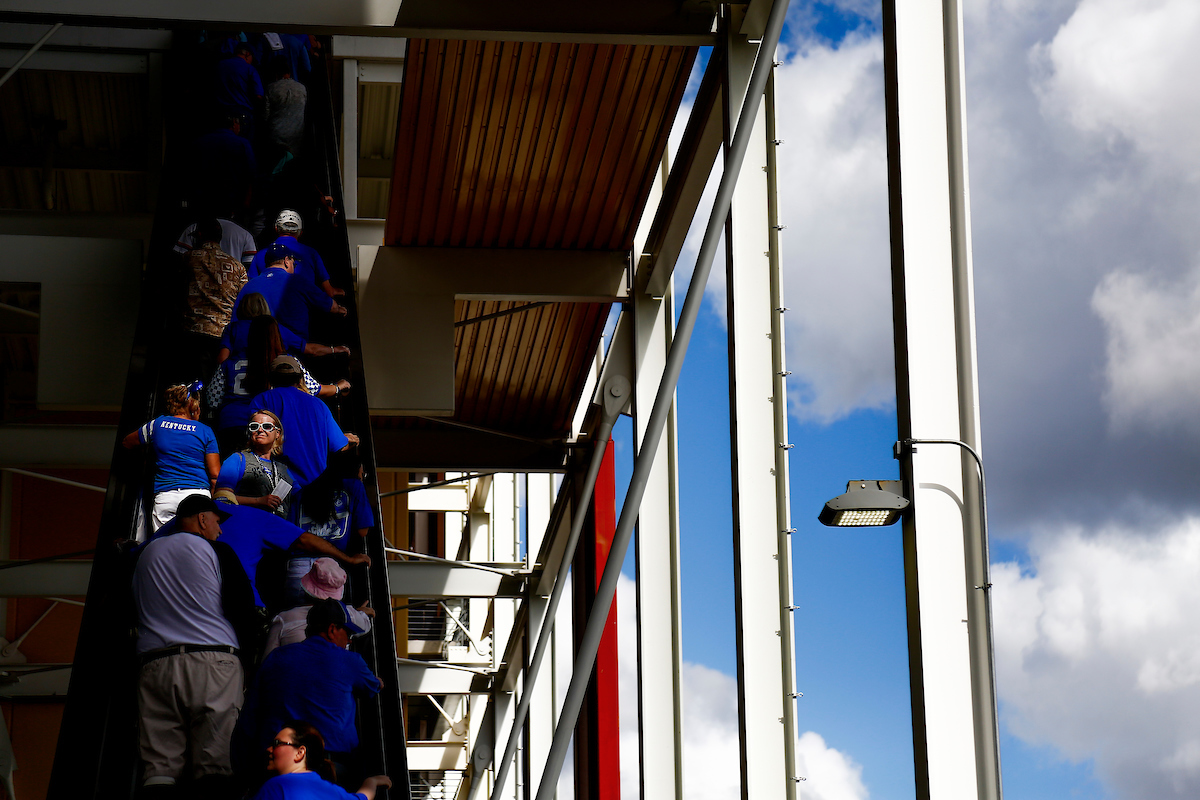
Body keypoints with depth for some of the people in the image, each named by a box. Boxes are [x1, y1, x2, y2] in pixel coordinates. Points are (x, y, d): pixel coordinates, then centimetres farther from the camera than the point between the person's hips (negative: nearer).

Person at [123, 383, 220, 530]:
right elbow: (215, 476, 2)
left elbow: (126, 443, 30)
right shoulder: (205, 431, 7)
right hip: (199, 494, -1)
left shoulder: (157, 425, 12)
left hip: (164, 497, 1)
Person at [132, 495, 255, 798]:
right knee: (217, 765, -11)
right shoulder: (216, 550, 6)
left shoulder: (146, 553, 20)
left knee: (159, 764, -6)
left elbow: (134, 607, 26)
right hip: (212, 659, -4)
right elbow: (243, 608, 0)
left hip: (155, 662, 4)